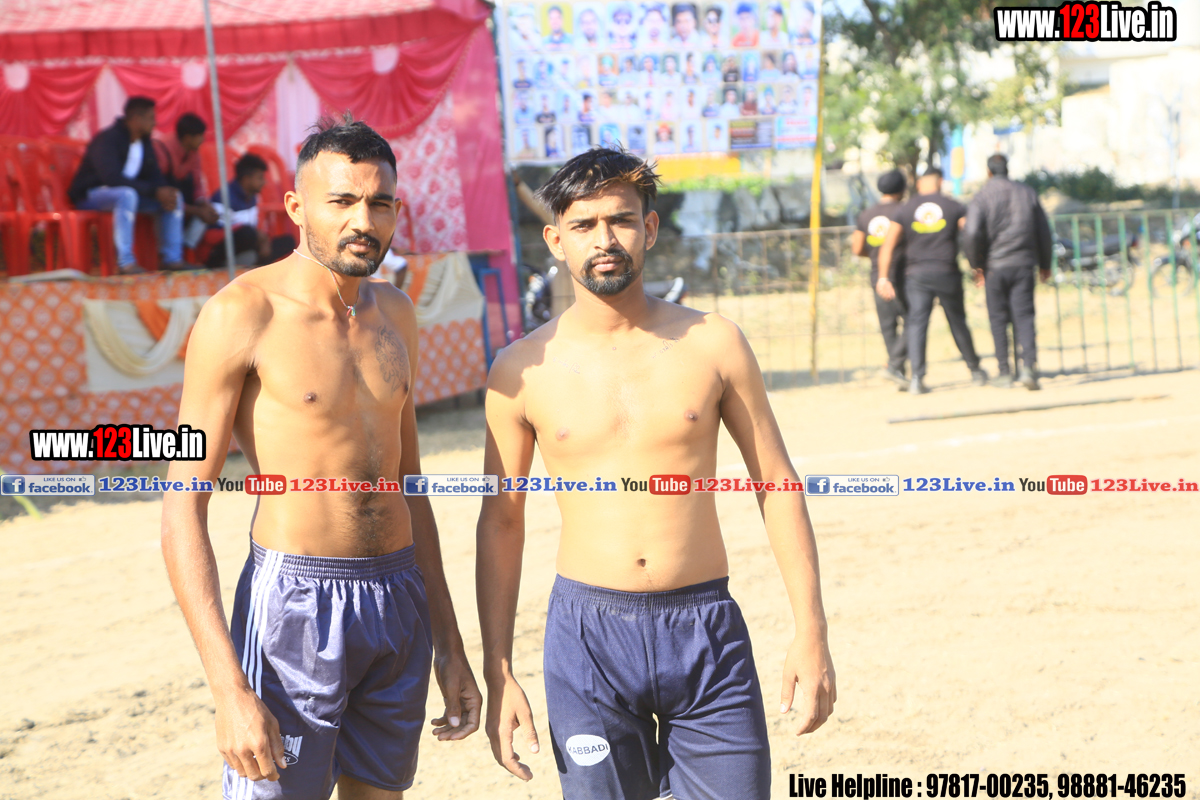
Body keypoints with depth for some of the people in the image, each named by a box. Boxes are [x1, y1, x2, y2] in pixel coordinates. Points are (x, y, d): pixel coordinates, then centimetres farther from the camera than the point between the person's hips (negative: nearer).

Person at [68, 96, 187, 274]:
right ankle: (125, 262, -43)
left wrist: (166, 192, -17)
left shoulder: (144, 141, 7)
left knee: (174, 197, -9)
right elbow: (112, 178, -31)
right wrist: (154, 191, -32)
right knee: (127, 194, -41)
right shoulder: (107, 139, -20)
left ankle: (172, 258, -11)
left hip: (127, 193, 8)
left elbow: (154, 175, 9)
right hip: (91, 195, -8)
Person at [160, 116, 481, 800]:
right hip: (295, 606, -6)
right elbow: (183, 513, -13)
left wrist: (450, 646, 17)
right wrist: (229, 690, -20)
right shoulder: (243, 314, -11)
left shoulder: (395, 313, 10)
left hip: (399, 605, 6)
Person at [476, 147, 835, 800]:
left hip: (705, 628, 1)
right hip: (589, 631, 0)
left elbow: (777, 485, 5)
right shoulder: (523, 370, 0)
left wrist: (811, 632, 0)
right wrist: (498, 673, 2)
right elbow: (501, 524, 6)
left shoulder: (712, 343, 1)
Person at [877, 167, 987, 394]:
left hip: (916, 273, 0)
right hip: (947, 273, 0)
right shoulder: (955, 207, 5)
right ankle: (975, 371, 25)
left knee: (916, 324, -3)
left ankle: (916, 378, -16)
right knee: (958, 322, 13)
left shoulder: (904, 210, 6)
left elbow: (888, 245, -2)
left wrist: (883, 278, -4)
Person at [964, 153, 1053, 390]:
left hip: (994, 266, -2)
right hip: (1023, 264, 2)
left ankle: (1004, 372, 10)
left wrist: (976, 264, -4)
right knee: (1024, 316, -1)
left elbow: (972, 233, -16)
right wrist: (1044, 264, 21)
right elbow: (1044, 232, 11)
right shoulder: (1027, 193, 8)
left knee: (998, 319, 7)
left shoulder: (981, 198, -4)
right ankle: (1029, 366, -18)